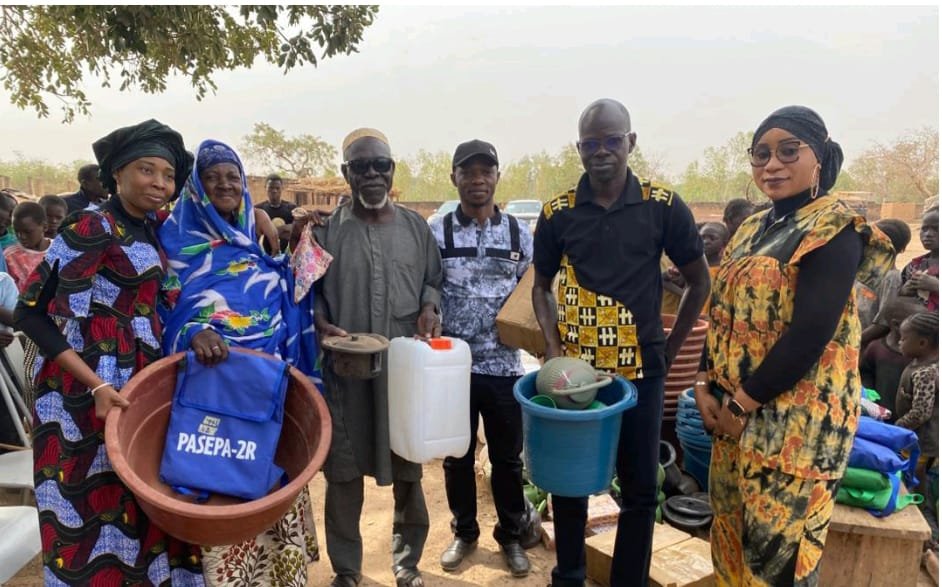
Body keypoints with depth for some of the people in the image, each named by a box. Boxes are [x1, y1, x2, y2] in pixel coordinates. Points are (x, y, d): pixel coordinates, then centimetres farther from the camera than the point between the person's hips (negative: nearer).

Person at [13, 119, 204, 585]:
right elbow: (31, 314, -17)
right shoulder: (90, 229, -14)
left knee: (144, 505, 14)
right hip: (87, 390, -7)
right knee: (94, 509, 4)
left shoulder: (152, 233, 8)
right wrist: (96, 385, -23)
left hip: (143, 383, 7)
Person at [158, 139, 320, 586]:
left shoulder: (259, 232, 9)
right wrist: (194, 333, -26)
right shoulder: (178, 238, -1)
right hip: (212, 381, -3)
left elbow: (288, 300, 15)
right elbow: (166, 308, -8)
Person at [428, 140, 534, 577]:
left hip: (504, 365, 1)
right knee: (457, 456, 13)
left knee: (507, 456, 12)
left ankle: (511, 536, 32)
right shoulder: (435, 232, -2)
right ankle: (464, 532, 34)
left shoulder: (519, 233, 3)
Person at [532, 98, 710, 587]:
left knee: (640, 488, 9)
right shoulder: (557, 213, 0)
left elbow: (699, 281, 6)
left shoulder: (664, 207, -4)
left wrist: (670, 348, 2)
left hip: (640, 369, -1)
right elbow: (541, 286, 9)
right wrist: (553, 347, -6)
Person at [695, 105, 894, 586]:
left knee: (776, 545, 3)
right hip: (731, 410, 7)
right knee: (731, 529, 17)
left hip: (795, 420, -7)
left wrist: (742, 405, -16)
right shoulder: (753, 229, 11)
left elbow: (810, 333, -20)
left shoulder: (834, 230, -12)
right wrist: (704, 386, 1)